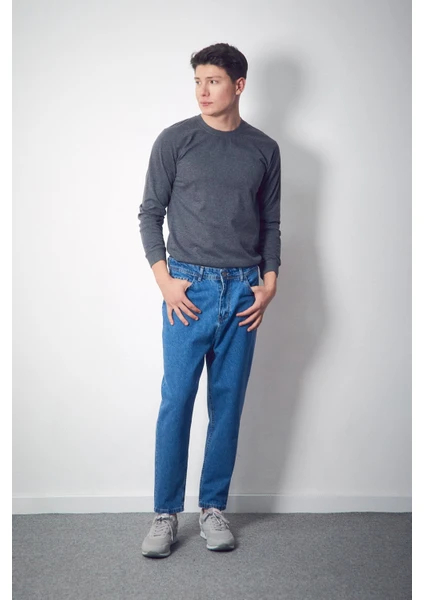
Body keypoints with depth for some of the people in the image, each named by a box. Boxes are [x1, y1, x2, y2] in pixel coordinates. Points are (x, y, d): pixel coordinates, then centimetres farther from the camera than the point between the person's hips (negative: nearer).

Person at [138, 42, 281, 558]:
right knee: (175, 403, -1)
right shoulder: (175, 140, 1)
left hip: (243, 291, 2)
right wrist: (165, 278, -8)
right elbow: (150, 213, 2)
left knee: (228, 404, 7)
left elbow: (271, 223, 12)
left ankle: (213, 508, 20)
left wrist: (269, 282, 0)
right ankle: (166, 514, 12)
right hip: (189, 288, -2)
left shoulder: (264, 149, 8)